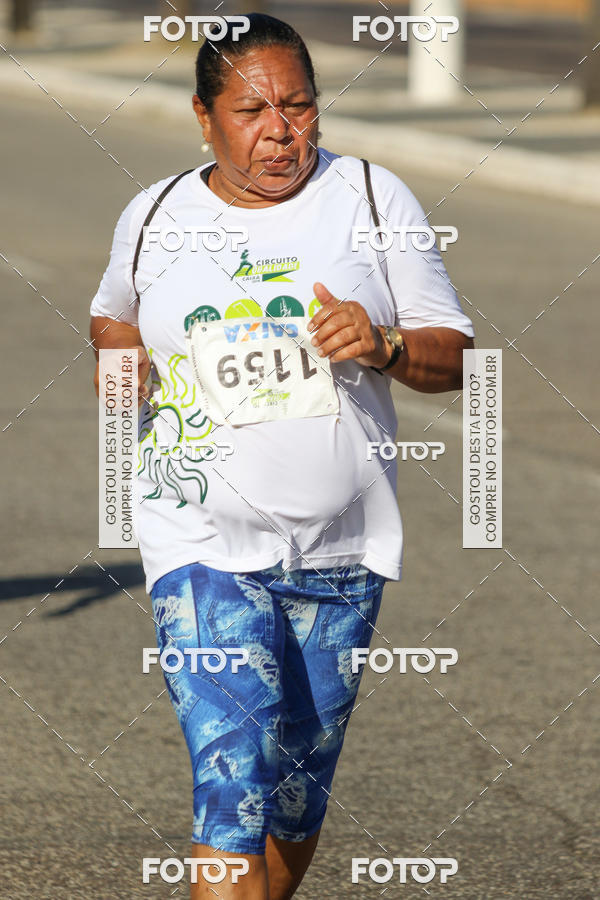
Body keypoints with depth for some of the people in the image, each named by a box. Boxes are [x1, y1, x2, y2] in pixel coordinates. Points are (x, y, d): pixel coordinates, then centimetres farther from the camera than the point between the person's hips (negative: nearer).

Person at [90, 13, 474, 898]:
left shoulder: (371, 197, 1)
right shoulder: (153, 218, 4)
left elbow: (453, 357, 2)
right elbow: (114, 315, 25)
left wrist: (385, 347, -19)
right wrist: (118, 354, 3)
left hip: (341, 550, 2)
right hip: (203, 541, -2)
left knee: (298, 792, 12)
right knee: (235, 780, -18)